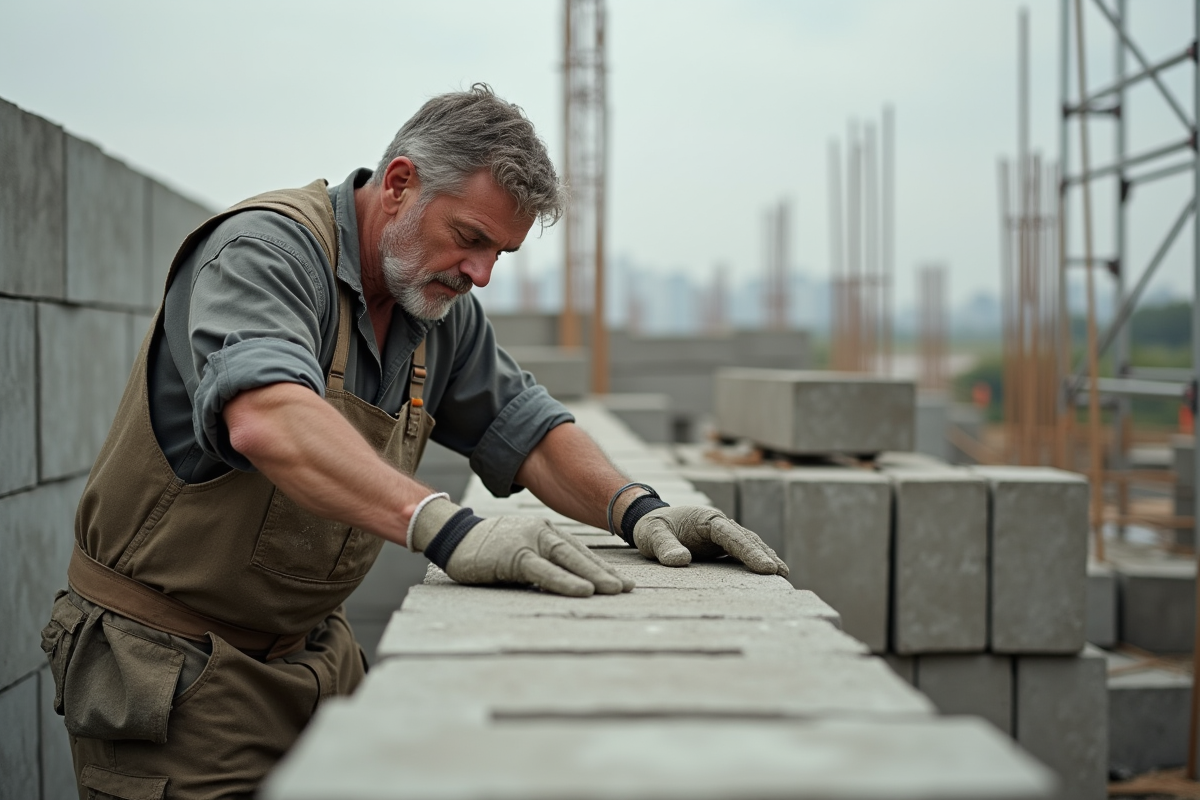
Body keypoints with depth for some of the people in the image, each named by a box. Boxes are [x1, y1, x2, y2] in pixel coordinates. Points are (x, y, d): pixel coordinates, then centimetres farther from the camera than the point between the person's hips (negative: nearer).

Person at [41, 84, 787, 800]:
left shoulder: (442, 306, 3)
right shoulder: (265, 250, -22)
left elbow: (523, 426, 8)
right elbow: (266, 421, -40)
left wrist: (637, 510, -12)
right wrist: (450, 530, -51)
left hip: (311, 651, 7)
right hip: (171, 665, -7)